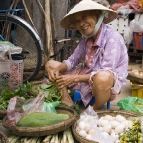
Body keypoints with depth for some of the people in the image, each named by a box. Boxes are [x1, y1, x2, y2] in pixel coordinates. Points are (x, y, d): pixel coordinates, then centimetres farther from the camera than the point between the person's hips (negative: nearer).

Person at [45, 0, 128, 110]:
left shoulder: (112, 38, -19)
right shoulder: (86, 39, 4)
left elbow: (105, 73, -26)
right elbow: (72, 61, 7)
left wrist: (74, 78, -28)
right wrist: (57, 69, -15)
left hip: (109, 83, -7)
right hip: (87, 77, 7)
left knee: (102, 77, -45)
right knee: (50, 64, 9)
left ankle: (96, 111, -15)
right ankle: (67, 100, -6)